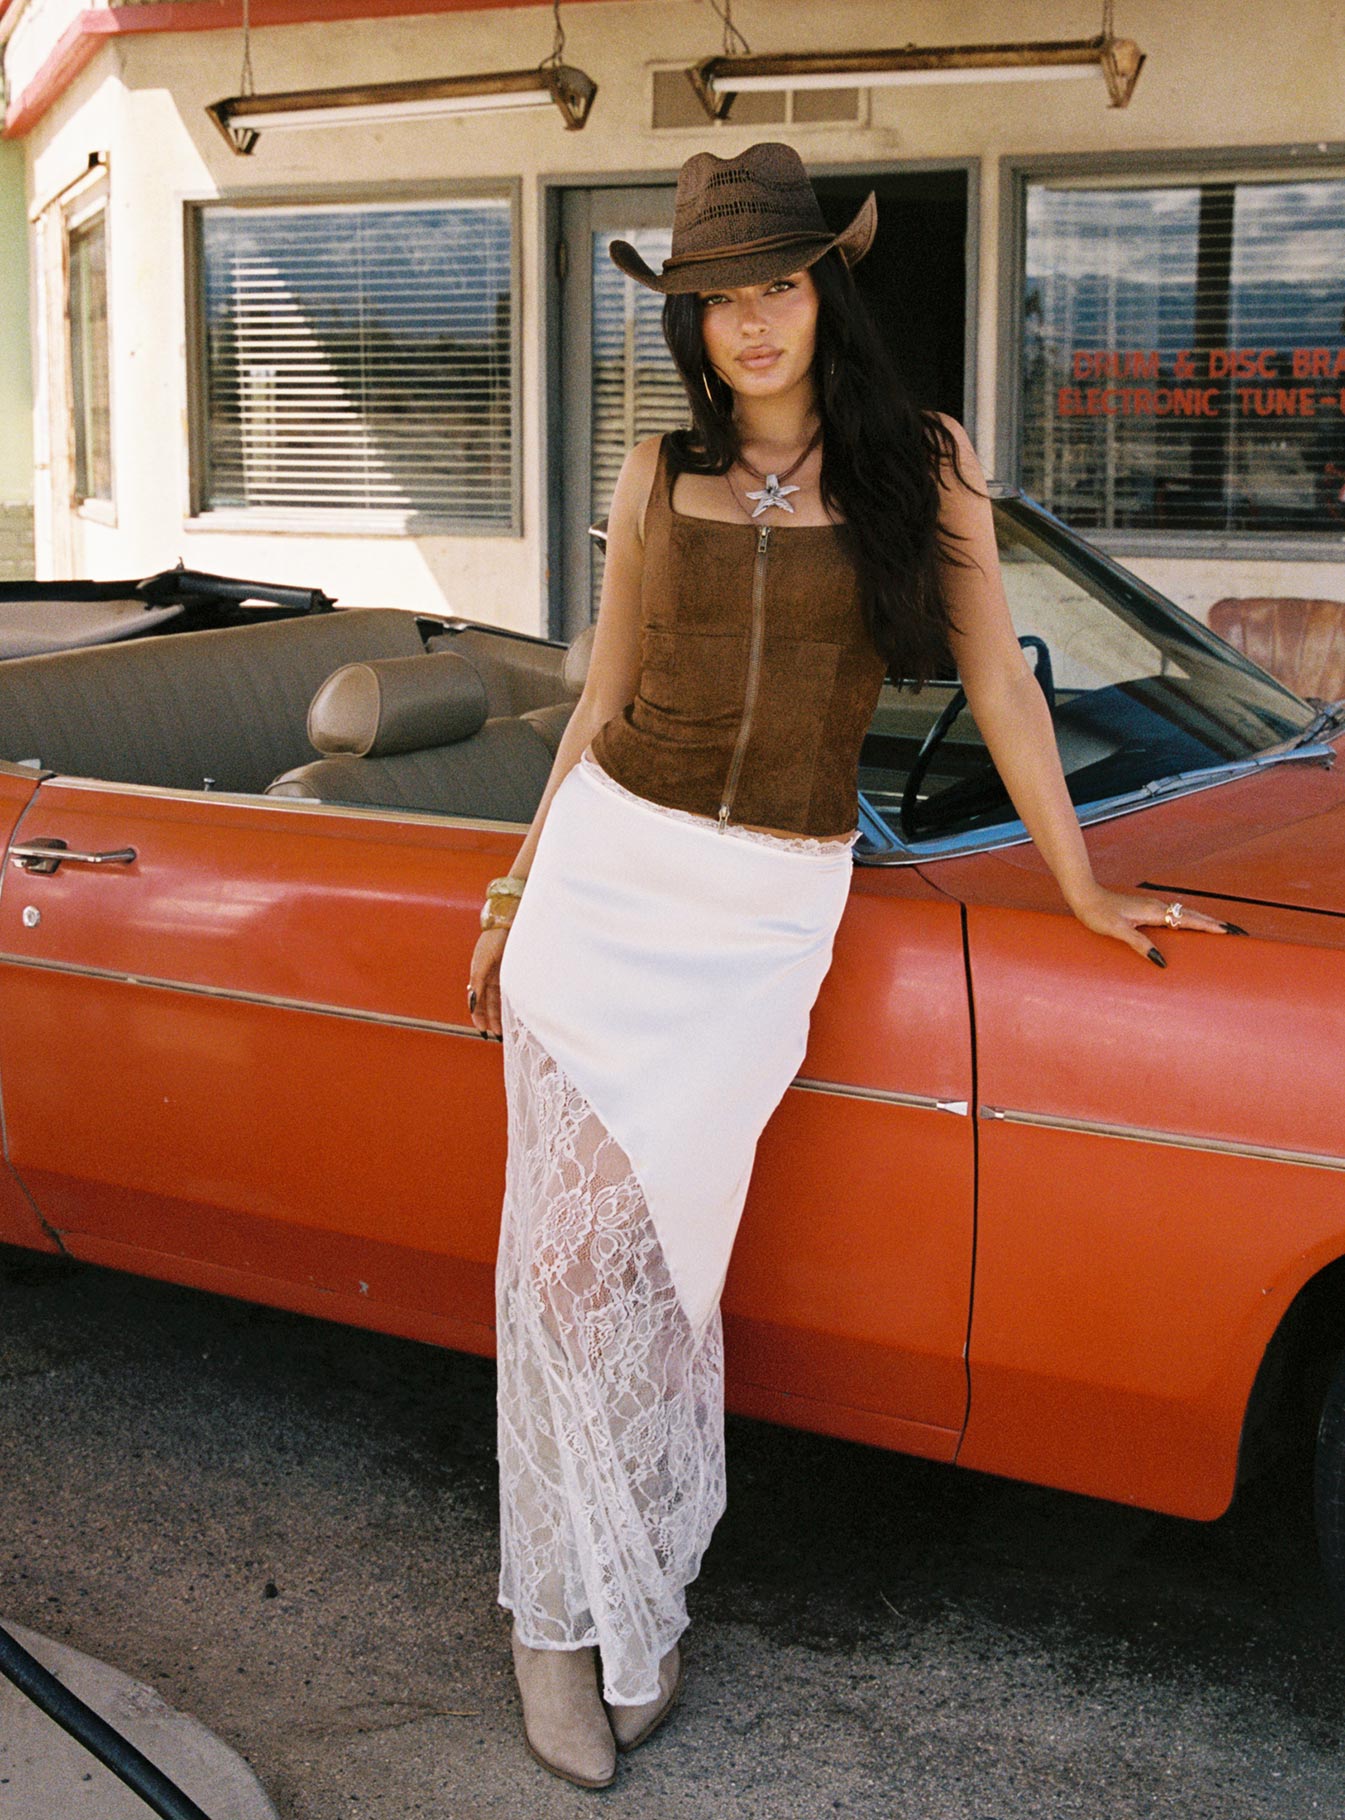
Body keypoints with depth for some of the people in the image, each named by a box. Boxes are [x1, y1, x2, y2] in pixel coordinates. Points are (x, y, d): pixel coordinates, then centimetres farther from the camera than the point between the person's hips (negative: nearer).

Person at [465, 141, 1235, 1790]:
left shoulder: (923, 465, 2)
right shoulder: (659, 479, 7)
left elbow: (999, 686, 6)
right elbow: (603, 703, 14)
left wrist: (1085, 888, 8)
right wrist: (520, 891, 15)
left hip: (768, 910, -2)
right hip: (608, 871, 2)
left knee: (655, 1242, -6)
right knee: (564, 1250, -1)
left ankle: (641, 1596, 16)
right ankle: (564, 1608, 14)